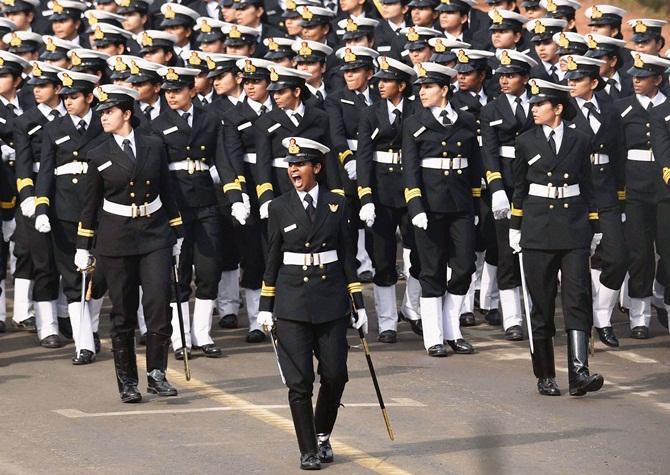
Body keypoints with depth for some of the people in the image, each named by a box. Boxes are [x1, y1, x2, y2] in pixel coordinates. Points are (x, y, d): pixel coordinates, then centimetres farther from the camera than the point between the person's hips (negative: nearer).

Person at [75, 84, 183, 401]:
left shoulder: (154, 147, 4)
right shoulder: (99, 155, 2)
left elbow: (167, 193, 10)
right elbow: (90, 205, 6)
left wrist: (177, 234, 10)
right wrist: (83, 247, 6)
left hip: (155, 235, 1)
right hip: (116, 240, 0)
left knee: (159, 302, -11)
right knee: (123, 312, 3)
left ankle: (157, 373, -1)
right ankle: (127, 382, 11)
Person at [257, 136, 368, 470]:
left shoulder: (336, 205, 4)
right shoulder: (279, 208, 3)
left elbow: (347, 256, 7)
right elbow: (272, 259, 6)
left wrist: (358, 304, 4)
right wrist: (266, 306, 4)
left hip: (331, 303, 1)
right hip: (292, 303, -1)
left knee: (335, 375, 1)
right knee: (299, 381, -4)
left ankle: (323, 436, 25)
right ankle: (308, 451, 4)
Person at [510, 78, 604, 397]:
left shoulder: (579, 141, 5)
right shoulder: (526, 143, 5)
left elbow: (587, 188, 11)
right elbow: (519, 189, 9)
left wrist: (594, 228, 9)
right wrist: (515, 228, 6)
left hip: (574, 229, 0)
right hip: (538, 232, 0)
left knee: (578, 298, -10)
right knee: (542, 303, 3)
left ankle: (579, 372, -17)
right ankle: (545, 376, 10)